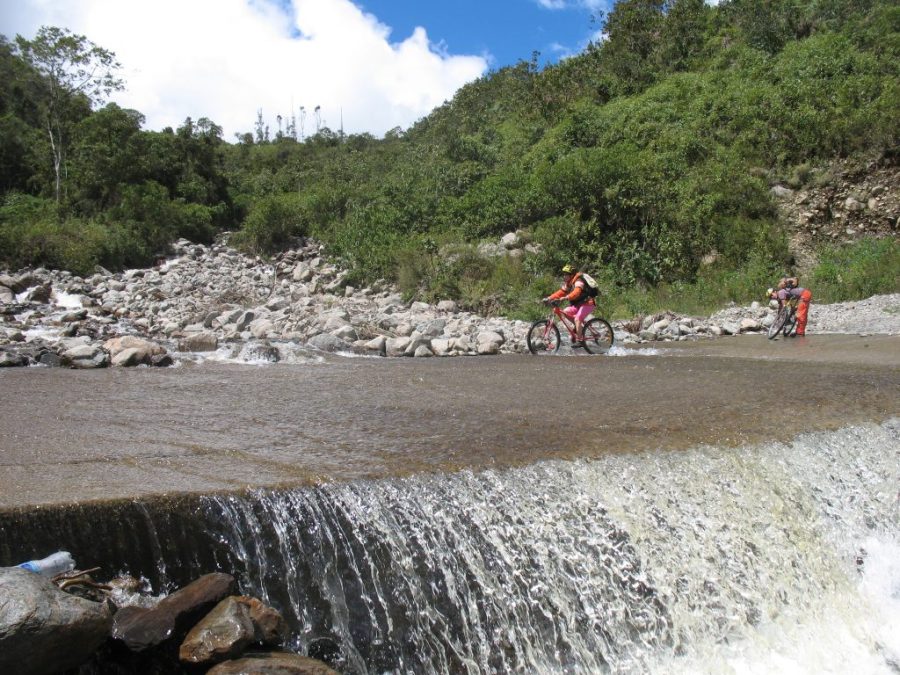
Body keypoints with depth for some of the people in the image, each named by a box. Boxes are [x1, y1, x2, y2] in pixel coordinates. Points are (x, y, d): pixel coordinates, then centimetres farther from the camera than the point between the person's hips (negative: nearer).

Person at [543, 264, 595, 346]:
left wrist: (565, 298, -52)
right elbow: (561, 292, 3)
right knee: (565, 312, -5)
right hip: (578, 304, 9)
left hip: (587, 303, -9)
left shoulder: (578, 281, -20)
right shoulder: (567, 283, 9)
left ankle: (580, 340, -19)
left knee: (577, 319, -23)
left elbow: (576, 292, -37)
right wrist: (549, 298, -9)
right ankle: (580, 326, 7)